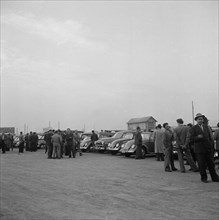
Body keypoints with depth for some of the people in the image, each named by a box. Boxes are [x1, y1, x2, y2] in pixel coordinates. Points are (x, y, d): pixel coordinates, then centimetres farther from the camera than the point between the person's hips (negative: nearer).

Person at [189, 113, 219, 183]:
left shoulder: (206, 127, 15)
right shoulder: (193, 128, -2)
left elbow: (209, 136, 19)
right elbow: (191, 138, -9)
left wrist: (210, 144, 10)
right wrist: (198, 137, -27)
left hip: (208, 148, 4)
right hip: (199, 149, -4)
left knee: (211, 164, 8)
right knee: (202, 165, 1)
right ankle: (203, 178, 14)